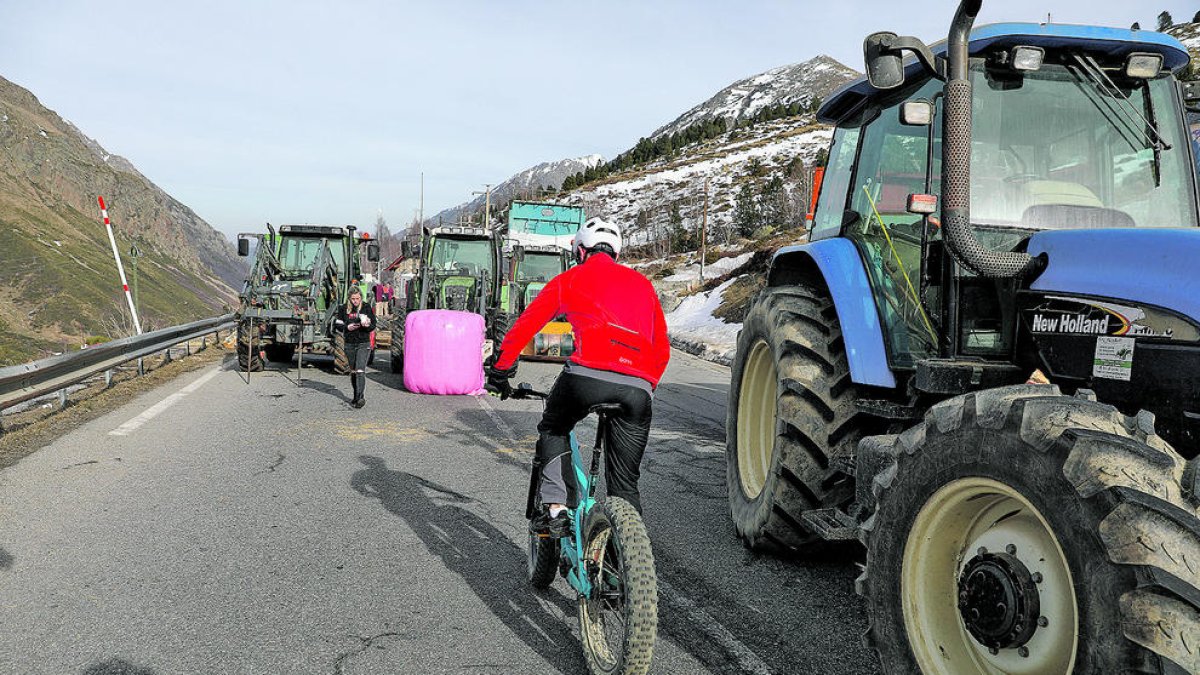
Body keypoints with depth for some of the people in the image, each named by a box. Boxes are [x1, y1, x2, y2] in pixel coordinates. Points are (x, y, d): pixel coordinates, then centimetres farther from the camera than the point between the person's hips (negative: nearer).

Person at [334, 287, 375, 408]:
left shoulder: (367, 308, -3)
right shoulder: (344, 309, 2)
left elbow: (373, 326, -1)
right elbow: (336, 323, 7)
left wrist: (367, 325, -24)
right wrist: (347, 327, -12)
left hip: (364, 344, -3)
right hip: (349, 344, 3)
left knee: (360, 371, -16)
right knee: (353, 371, 11)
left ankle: (361, 397, -19)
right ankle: (356, 397, 23)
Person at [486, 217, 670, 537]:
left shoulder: (569, 279, 20)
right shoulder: (642, 283, 29)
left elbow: (522, 328, 20)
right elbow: (662, 348, 29)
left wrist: (499, 374, 31)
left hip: (588, 374, -3)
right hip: (639, 388, 3)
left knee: (553, 430, 27)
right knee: (626, 483, 15)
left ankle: (555, 509, 13)